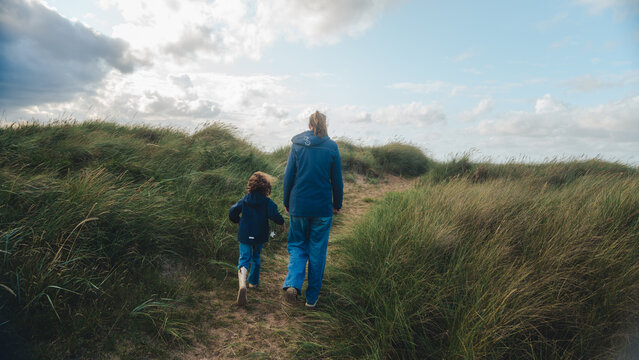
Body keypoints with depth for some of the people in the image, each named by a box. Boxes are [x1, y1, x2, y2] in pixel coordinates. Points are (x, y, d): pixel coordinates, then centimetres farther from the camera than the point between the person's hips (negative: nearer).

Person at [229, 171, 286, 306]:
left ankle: (242, 284, -26)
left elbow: (232, 212, -1)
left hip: (244, 235, 1)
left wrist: (239, 221, 17)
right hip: (259, 236, 0)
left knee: (244, 258, -1)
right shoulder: (267, 201, -8)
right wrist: (282, 223, -4)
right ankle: (253, 281, 35)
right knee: (256, 257, 21)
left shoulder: (244, 199, 1)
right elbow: (274, 214, -22)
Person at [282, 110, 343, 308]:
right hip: (323, 208, 0)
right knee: (317, 251, 10)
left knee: (297, 246, 15)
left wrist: (287, 203, 11)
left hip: (298, 206, 1)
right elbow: (337, 180, 2)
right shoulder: (331, 147, -2)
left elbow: (288, 176, 1)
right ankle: (312, 297, 19)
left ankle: (292, 283, -9)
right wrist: (337, 204, 13)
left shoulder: (297, 144, 0)